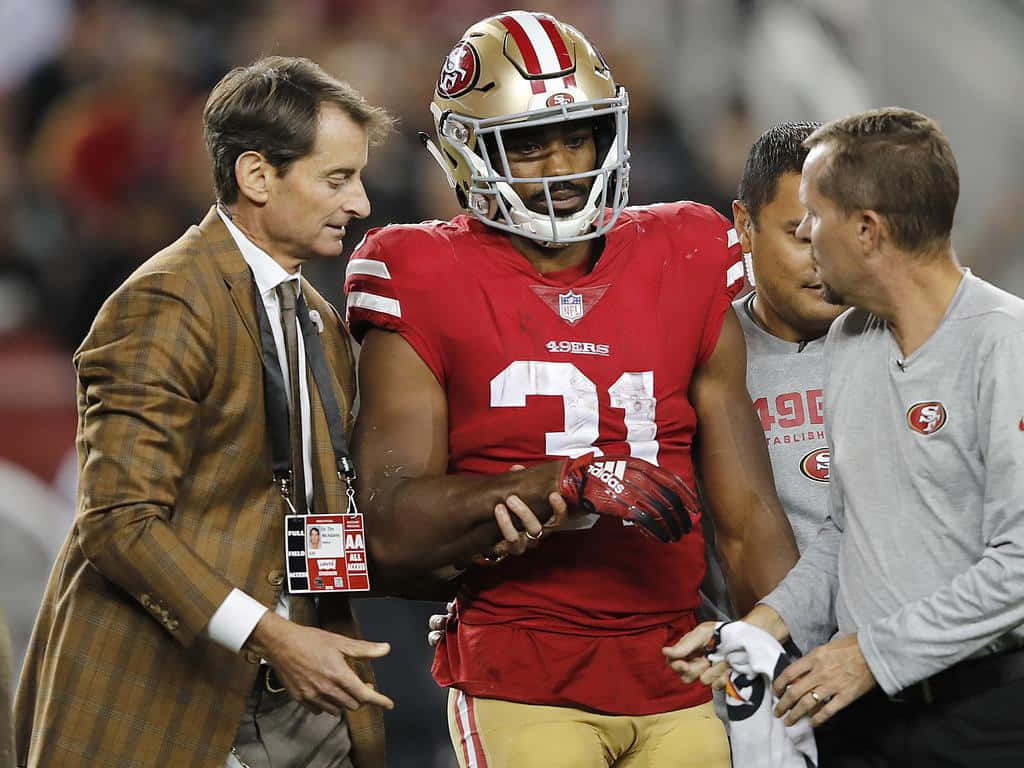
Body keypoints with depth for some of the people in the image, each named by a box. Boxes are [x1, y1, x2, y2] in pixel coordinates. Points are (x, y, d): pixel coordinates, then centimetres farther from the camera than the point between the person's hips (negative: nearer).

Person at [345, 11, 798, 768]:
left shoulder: (681, 272, 8)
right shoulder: (431, 291, -3)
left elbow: (748, 517, 11)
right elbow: (395, 535, -10)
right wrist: (565, 485, -20)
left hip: (677, 685, 3)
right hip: (524, 693, -3)